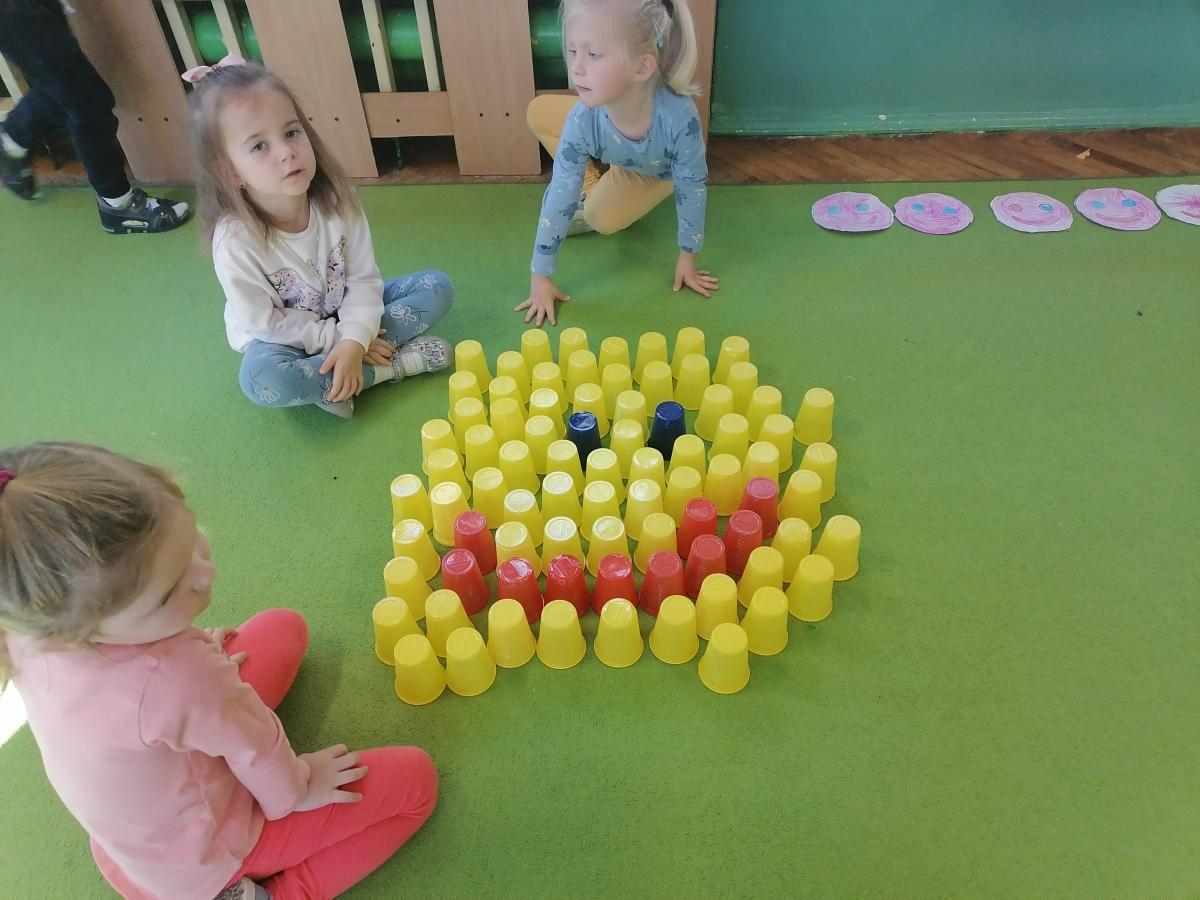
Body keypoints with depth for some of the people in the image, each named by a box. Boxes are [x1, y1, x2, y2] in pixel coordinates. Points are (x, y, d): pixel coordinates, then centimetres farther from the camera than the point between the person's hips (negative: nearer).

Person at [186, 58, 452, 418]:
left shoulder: (335, 198, -19)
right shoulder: (235, 240, -27)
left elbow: (363, 277, -15)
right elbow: (265, 323, -19)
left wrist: (354, 339, -29)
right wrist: (337, 339, -21)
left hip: (346, 314, 4)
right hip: (281, 338, -4)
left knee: (438, 286, -9)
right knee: (261, 379, -37)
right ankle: (394, 364, -21)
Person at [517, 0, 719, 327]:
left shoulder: (678, 115, -46)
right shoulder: (583, 119, -38)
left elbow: (692, 188, -31)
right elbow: (559, 196, -32)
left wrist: (687, 257, -20)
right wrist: (540, 277, -31)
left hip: (662, 170, -2)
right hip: (619, 159, 3)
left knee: (602, 217, -24)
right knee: (539, 112, -13)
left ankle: (593, 198, 13)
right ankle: (591, 185, 7)